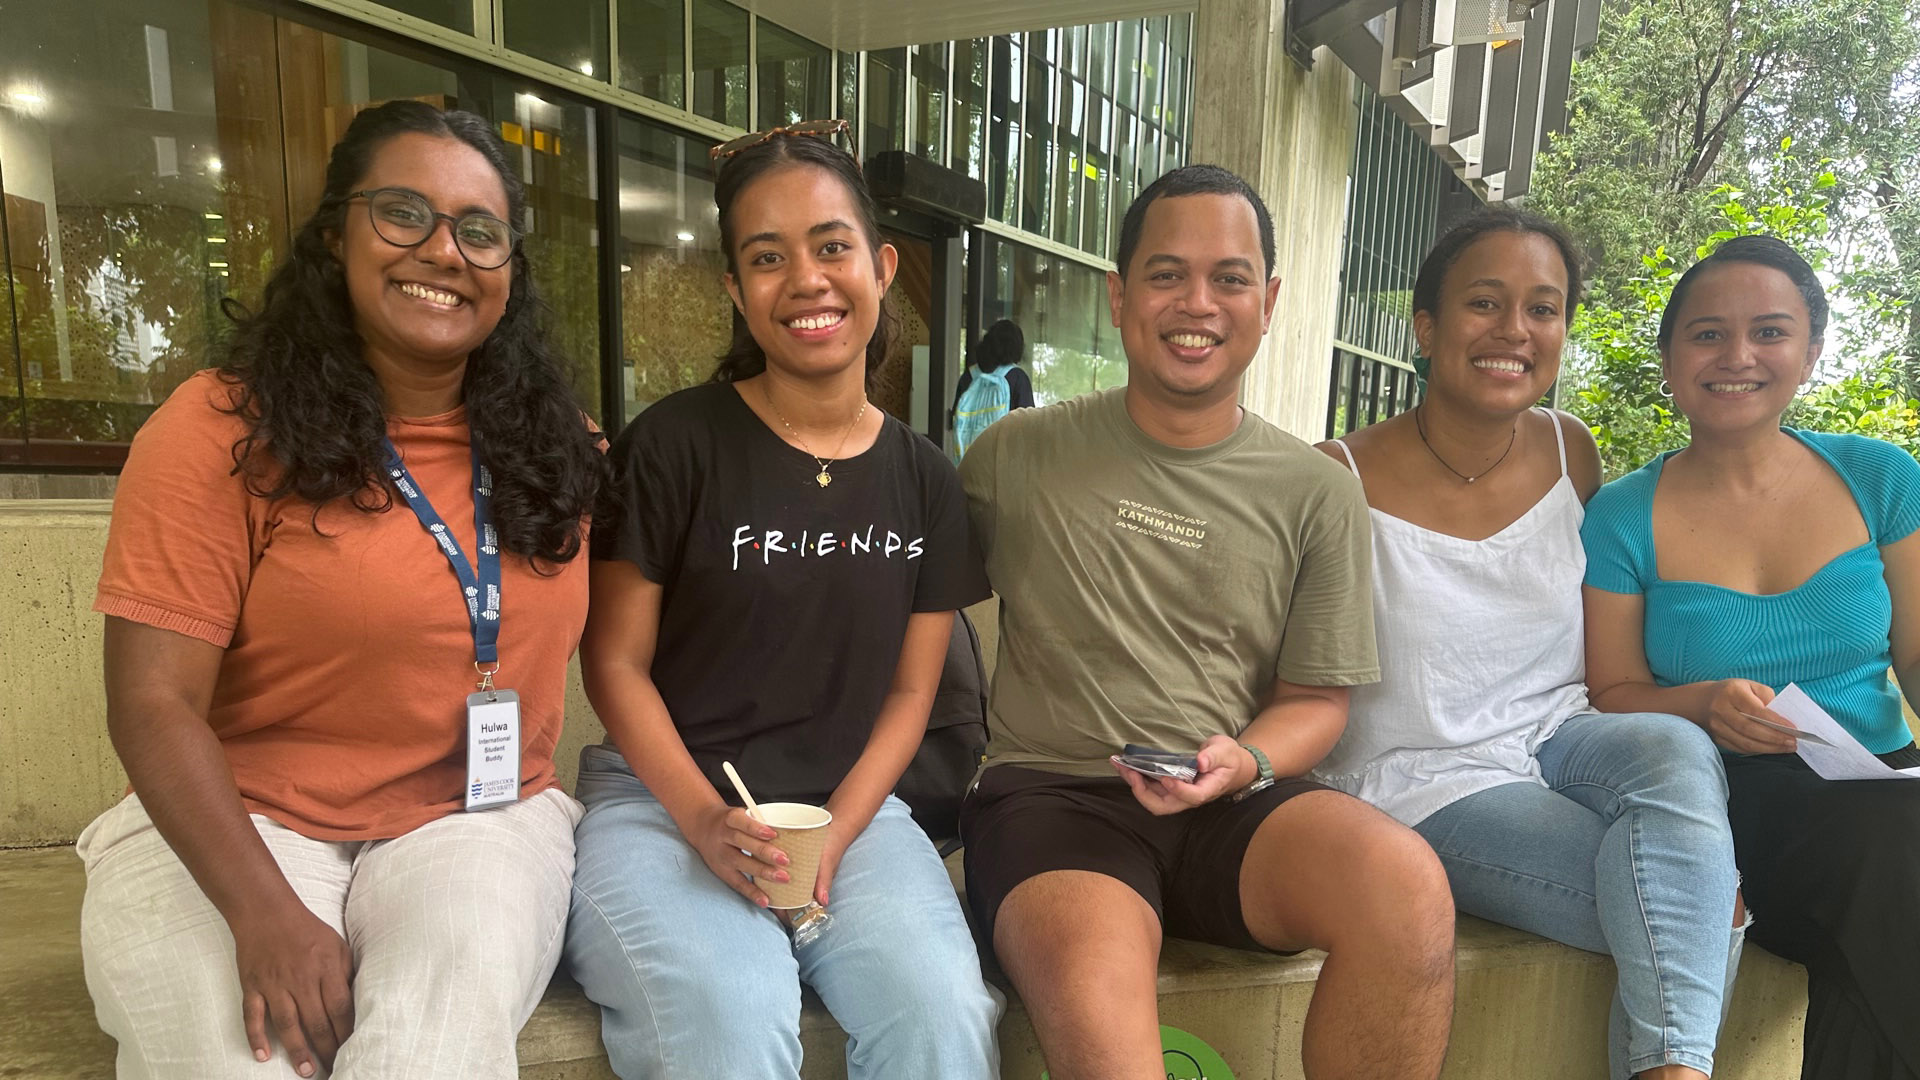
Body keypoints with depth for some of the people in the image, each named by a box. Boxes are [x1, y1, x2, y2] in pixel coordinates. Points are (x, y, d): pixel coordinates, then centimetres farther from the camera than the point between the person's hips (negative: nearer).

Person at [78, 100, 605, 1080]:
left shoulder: (554, 449, 6)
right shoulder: (226, 429, -5)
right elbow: (155, 703, -9)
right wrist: (266, 916, -21)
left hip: (479, 821, 2)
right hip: (231, 825, -1)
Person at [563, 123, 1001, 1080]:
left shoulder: (924, 481, 5)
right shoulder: (674, 444, -5)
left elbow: (908, 690, 6)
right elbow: (616, 661, -3)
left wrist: (837, 832, -9)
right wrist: (706, 821, -15)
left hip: (847, 802, 3)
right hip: (662, 796, -2)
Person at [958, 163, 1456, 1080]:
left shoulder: (1317, 493, 8)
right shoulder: (1014, 455, 5)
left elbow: (1315, 699, 11)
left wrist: (1243, 762, -10)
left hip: (1236, 803, 3)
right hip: (1051, 796, -2)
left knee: (1407, 884, -27)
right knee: (1094, 991, -35)